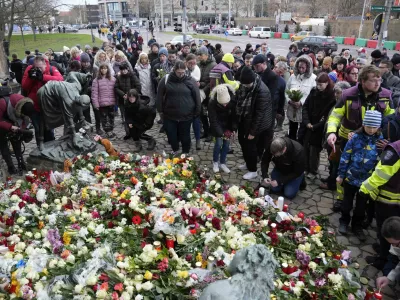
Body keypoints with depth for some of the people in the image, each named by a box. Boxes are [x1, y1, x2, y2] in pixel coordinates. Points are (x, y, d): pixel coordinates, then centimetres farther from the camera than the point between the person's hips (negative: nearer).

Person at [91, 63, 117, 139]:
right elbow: (94, 93, -7)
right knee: (104, 117, 2)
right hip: (102, 103, -3)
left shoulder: (112, 79, 6)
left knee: (111, 117, 13)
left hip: (111, 102, 3)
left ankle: (111, 130, 26)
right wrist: (96, 104, -10)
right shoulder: (96, 80, -4)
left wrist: (116, 101, -1)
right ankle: (108, 131, 9)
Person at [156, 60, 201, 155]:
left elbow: (197, 97, -1)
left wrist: (197, 112, 0)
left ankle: (185, 153, 32)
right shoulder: (166, 79, -4)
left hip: (186, 115, -1)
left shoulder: (190, 80, -5)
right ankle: (175, 150, 39)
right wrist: (160, 110, 5)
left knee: (185, 136, 10)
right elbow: (160, 95, 4)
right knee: (171, 135, 11)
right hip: (169, 115, 1)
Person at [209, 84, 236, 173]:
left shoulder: (233, 99, -27)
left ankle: (222, 163, 18)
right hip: (218, 125, -2)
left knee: (226, 144, 3)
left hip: (228, 125, 2)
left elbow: (234, 115, -12)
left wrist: (233, 129, -16)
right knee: (219, 143, -7)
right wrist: (220, 133, -29)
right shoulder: (212, 102, -31)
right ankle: (215, 162, 15)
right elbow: (213, 120, -25)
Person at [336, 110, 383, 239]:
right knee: (347, 201, 15)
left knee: (362, 205, 16)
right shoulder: (356, 138, -13)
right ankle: (344, 222, 36)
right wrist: (341, 174, -5)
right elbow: (345, 157, -8)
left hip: (367, 180, 1)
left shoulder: (380, 140, -8)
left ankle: (357, 226, 34)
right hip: (351, 177, -1)